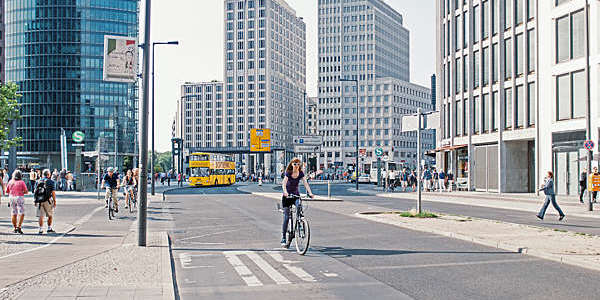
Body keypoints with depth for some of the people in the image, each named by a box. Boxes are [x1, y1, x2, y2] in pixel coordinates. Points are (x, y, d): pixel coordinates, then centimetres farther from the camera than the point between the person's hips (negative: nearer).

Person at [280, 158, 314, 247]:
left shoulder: (301, 173, -4)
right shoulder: (288, 173, -13)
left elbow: (305, 183, -13)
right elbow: (284, 183, -27)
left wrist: (310, 193, -29)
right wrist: (285, 192, -46)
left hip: (296, 194, 2)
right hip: (287, 196, -2)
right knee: (286, 217, -4)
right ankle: (283, 238, 4)